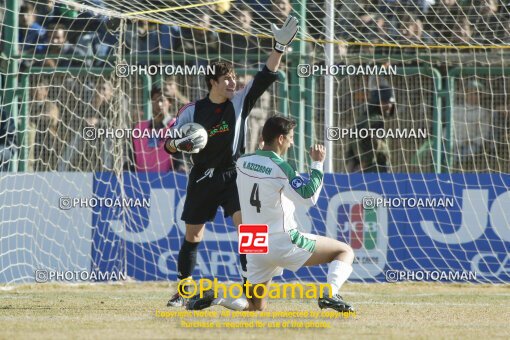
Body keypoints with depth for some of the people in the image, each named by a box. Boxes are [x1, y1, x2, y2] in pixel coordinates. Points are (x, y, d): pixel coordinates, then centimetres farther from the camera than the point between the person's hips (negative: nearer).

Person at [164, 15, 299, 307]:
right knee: (193, 236, 7)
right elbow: (170, 143, 2)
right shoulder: (193, 111, -2)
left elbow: (265, 77, -11)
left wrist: (280, 48, -22)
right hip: (203, 179, 0)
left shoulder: (240, 102, -1)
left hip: (233, 176, 0)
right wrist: (178, 145, -22)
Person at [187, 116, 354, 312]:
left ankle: (212, 296, -6)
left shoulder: (242, 162, 6)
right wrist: (317, 164, -12)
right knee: (345, 251, 2)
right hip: (282, 242, -6)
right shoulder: (280, 168, -13)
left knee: (256, 305, 20)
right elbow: (308, 198, -18)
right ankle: (330, 294, -22)